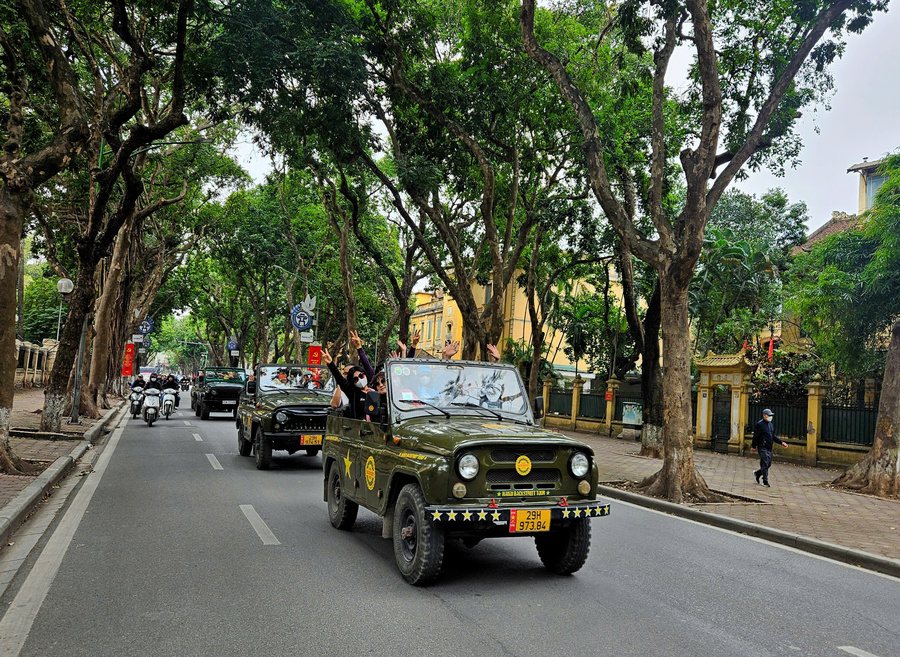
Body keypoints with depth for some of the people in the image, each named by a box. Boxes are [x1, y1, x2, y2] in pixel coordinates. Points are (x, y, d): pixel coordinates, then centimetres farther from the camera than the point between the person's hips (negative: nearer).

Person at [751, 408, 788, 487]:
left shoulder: (771, 424, 15)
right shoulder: (759, 424, -10)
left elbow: (773, 436, 21)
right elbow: (756, 436, -10)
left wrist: (781, 442, 11)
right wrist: (753, 446, -10)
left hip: (769, 448, 8)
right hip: (763, 447, -8)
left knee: (769, 464, 10)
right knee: (765, 464, -8)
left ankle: (757, 473, 31)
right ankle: (765, 482, -2)